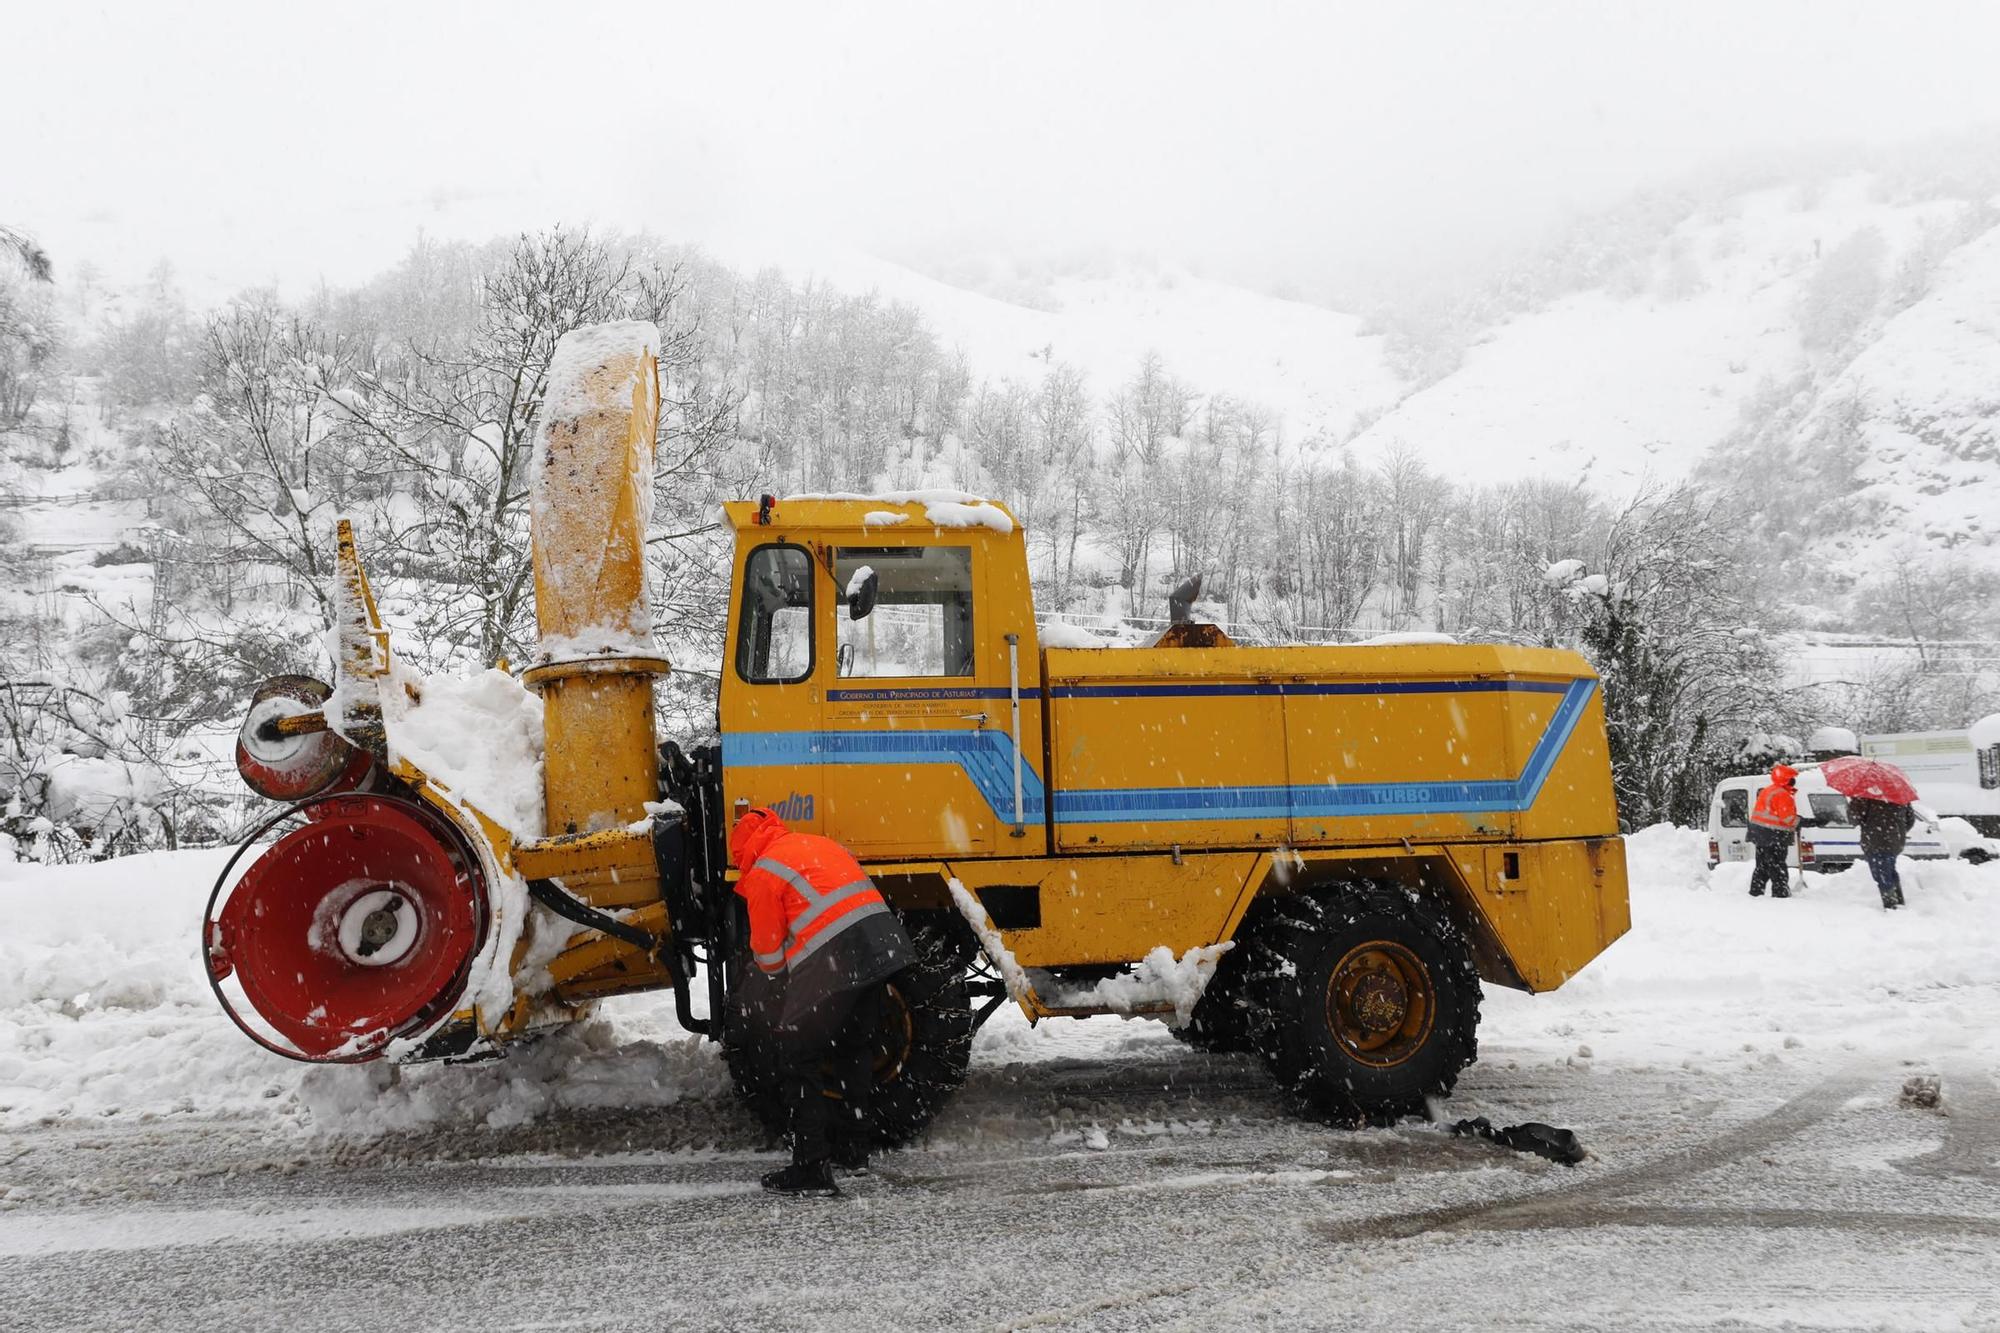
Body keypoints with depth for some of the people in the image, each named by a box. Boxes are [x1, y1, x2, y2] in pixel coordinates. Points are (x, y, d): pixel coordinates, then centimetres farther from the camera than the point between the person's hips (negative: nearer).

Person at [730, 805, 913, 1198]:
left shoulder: (762, 874, 2)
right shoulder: (817, 843, 22)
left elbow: (768, 954, 5)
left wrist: (781, 974, 29)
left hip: (831, 963, -8)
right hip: (881, 940, 8)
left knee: (798, 1057, 2)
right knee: (855, 1048, 23)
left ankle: (811, 1165, -3)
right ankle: (853, 1147, 34)